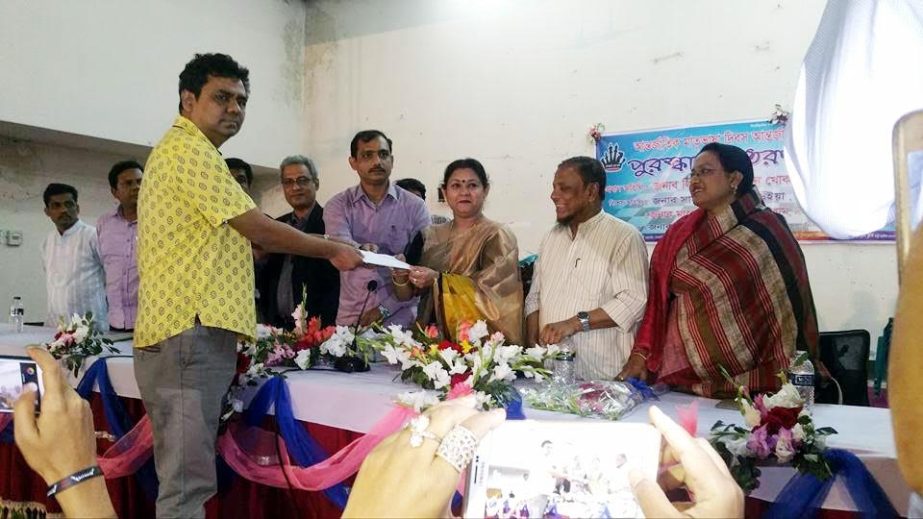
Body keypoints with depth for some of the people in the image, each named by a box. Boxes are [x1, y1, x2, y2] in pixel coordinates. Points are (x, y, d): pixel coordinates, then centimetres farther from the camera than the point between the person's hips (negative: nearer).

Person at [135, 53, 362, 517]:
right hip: (189, 334, -11)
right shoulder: (190, 149, -9)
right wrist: (334, 250, 0)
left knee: (183, 478, 15)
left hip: (178, 332, 11)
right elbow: (261, 230, -12)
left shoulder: (177, 150, 24)